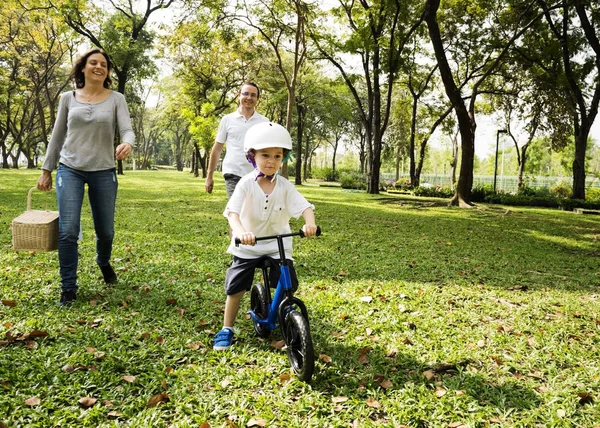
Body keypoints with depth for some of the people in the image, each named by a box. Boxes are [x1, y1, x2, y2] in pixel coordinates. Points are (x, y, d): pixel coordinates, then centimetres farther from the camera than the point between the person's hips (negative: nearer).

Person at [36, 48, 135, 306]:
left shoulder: (116, 99, 1)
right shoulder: (68, 98, 6)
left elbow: (127, 131, -12)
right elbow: (57, 136, 11)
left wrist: (127, 144, -36)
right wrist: (46, 170, 10)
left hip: (104, 172, 0)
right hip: (70, 170, 0)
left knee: (106, 231, 9)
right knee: (68, 231, -10)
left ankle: (103, 262, 43)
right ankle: (68, 288, 6)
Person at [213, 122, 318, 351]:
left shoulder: (284, 186, -5)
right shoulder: (246, 184, -12)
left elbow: (305, 206, -14)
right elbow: (232, 212, -24)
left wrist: (310, 222, -37)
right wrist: (240, 231, -45)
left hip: (277, 245, 1)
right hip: (248, 246, -1)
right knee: (235, 288, 3)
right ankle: (226, 329, 23)